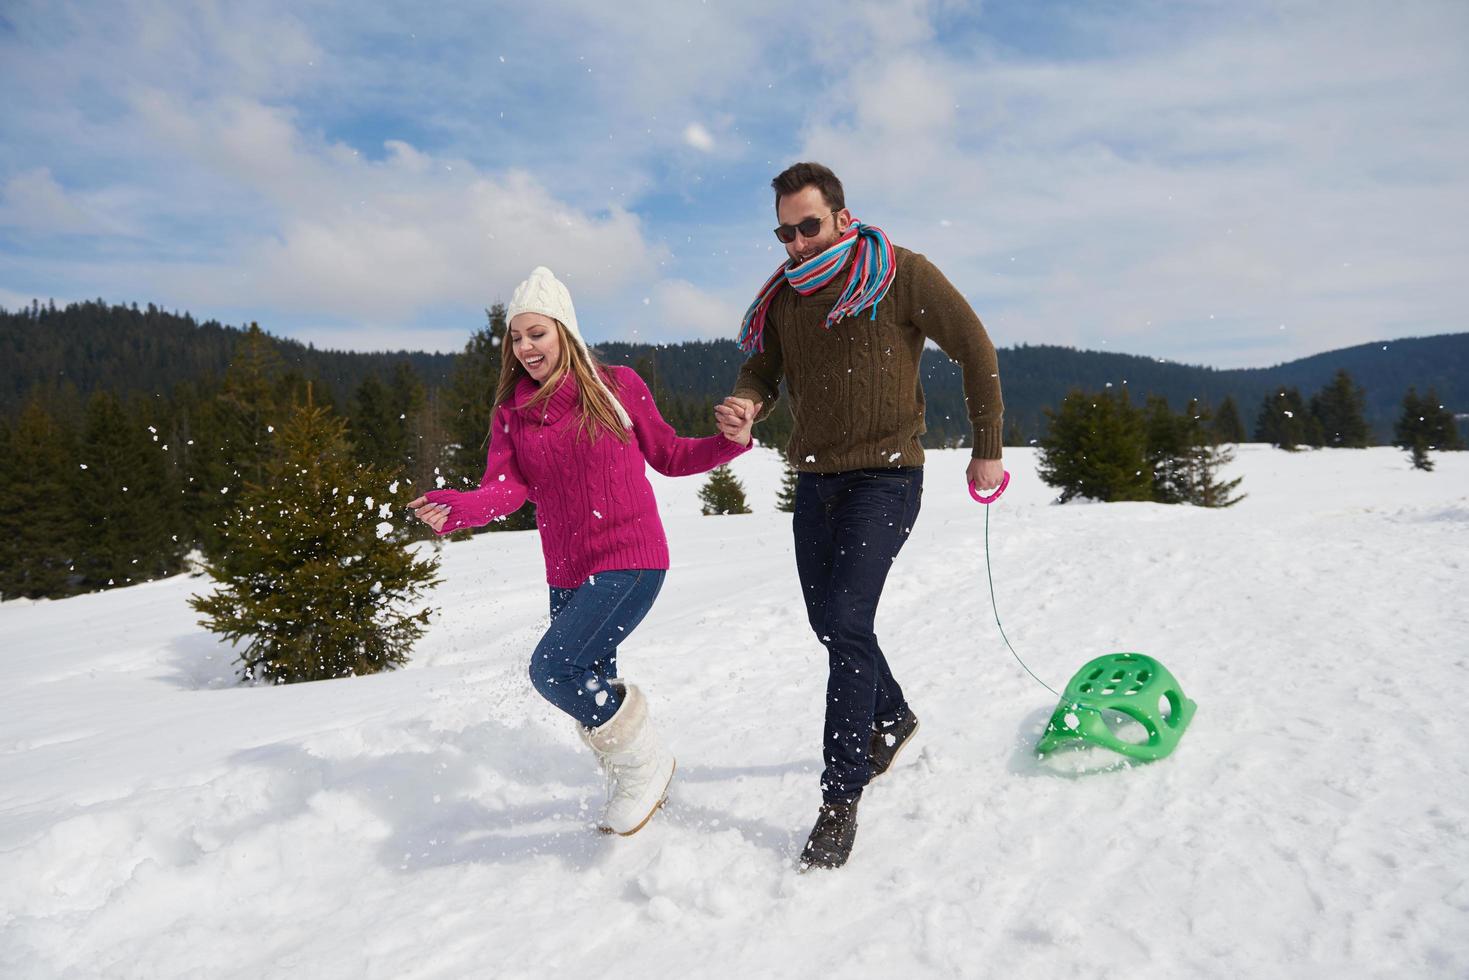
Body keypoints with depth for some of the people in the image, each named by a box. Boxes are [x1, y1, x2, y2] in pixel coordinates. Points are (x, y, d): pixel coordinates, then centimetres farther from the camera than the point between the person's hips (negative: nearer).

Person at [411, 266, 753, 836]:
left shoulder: (618, 386, -3)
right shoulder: (511, 413, 6)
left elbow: (667, 456, 5)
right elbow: (508, 487, -8)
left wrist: (731, 442, -11)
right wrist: (458, 508, -29)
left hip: (631, 560, -5)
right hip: (568, 574, 6)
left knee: (553, 667, -22)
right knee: (590, 694, 15)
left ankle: (644, 765, 0)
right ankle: (628, 785, 42)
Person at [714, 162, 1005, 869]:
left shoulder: (901, 275, -9)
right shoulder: (783, 295, 7)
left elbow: (976, 351, -3)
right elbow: (761, 369, 8)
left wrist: (987, 452, -1)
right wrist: (743, 407, -18)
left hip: (884, 475, -6)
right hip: (815, 479, 7)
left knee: (846, 625, -17)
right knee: (830, 623, 16)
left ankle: (841, 798, -6)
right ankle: (892, 718, 44)